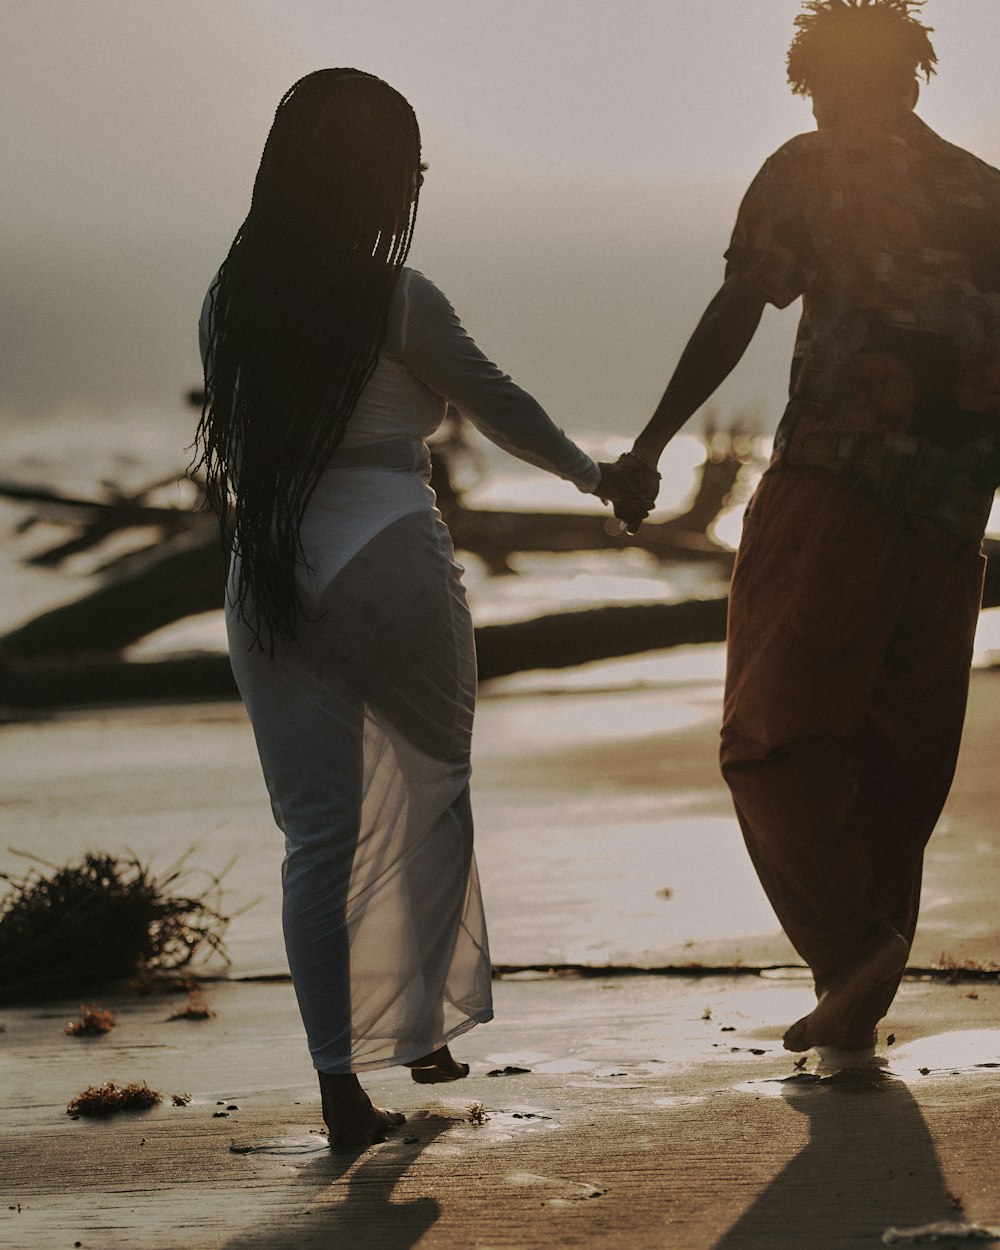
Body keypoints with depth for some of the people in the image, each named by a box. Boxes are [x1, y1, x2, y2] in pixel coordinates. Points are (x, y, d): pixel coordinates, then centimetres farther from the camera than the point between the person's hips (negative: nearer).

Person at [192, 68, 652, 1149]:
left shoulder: (229, 301, 4)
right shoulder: (394, 300, -9)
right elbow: (494, 402, 1)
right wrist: (592, 475, 17)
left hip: (268, 584, 3)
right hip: (387, 564, -3)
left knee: (318, 832, 5)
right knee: (432, 786, 19)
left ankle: (338, 1084, -2)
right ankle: (424, 1027, 19)